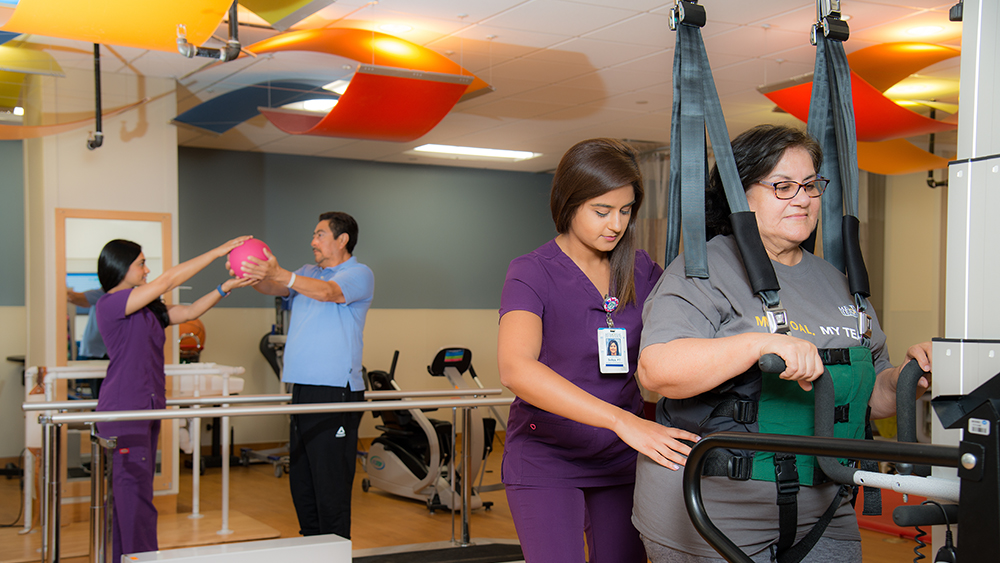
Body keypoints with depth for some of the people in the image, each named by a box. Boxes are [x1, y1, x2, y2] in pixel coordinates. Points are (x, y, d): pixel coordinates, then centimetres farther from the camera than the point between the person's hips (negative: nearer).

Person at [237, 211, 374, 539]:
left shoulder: (359, 275, -3)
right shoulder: (308, 274, 20)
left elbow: (327, 291, -22)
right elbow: (275, 288, 6)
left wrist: (278, 274, -34)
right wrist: (253, 276, -16)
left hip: (336, 392, -8)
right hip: (302, 389, 8)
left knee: (331, 482, -6)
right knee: (301, 480, 12)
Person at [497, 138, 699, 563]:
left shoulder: (640, 270, 2)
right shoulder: (533, 273, -15)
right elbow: (516, 369, -32)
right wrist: (622, 421, -42)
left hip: (620, 459, 5)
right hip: (547, 459, -5)